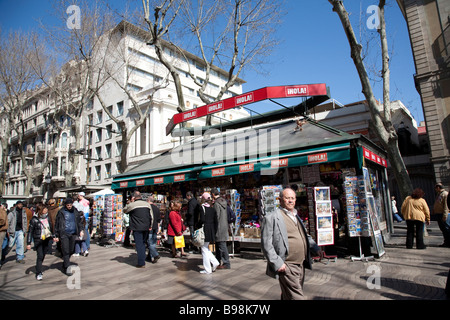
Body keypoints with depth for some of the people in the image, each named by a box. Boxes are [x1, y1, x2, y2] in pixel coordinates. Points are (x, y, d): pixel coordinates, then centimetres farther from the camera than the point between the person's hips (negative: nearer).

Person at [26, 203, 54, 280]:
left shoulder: (48, 217, 1)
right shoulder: (34, 219, -11)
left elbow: (52, 227, 12)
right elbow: (30, 232, -6)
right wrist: (28, 243, -7)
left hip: (47, 239, 4)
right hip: (38, 240, -4)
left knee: (43, 255, 13)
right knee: (40, 256, -8)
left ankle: (39, 268, 34)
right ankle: (38, 273, 0)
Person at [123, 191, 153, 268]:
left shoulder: (132, 205, -8)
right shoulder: (147, 204, 6)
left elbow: (124, 210, 12)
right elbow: (151, 216, 9)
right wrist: (150, 226, 17)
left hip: (137, 228, -5)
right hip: (146, 228, 5)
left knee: (139, 245, 1)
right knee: (143, 244, 17)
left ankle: (141, 263, 3)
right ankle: (142, 261, 23)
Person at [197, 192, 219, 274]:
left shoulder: (202, 207, -10)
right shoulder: (212, 208, 9)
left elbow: (202, 220, -19)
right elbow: (215, 221, 9)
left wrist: (196, 227, -4)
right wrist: (214, 232, 15)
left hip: (205, 230, -7)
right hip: (211, 231, 7)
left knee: (204, 249, 3)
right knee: (206, 248, 22)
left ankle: (207, 269, 8)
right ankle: (214, 262, 12)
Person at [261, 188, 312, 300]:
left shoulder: (296, 216, 17)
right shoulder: (271, 218, -11)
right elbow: (266, 244, -14)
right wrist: (277, 263, -19)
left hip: (300, 265, 8)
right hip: (286, 267, -8)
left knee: (287, 296, 18)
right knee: (296, 297, -8)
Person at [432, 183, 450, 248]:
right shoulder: (438, 194, 17)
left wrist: (444, 215, -21)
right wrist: (433, 213, 19)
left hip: (443, 215, -9)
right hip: (438, 214, 9)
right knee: (443, 229, 11)